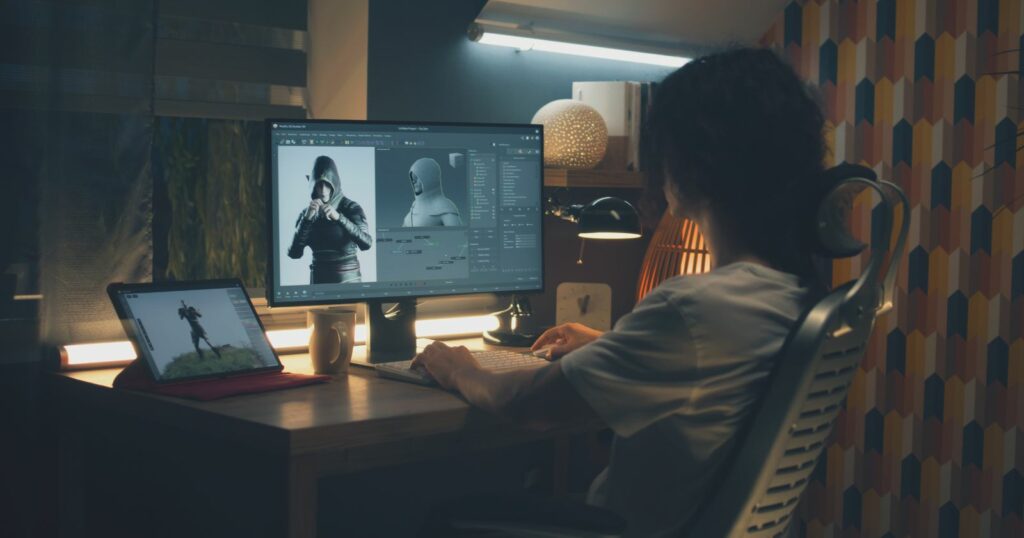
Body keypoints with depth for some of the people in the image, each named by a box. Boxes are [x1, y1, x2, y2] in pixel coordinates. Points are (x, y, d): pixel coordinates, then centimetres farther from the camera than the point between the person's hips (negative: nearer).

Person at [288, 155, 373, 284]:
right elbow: (294, 253, -7)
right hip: (318, 280, 3)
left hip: (348, 279, -2)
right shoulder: (307, 213, 2)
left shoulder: (351, 208, -6)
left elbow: (366, 244, -21)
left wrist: (339, 217, -29)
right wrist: (307, 219, -16)